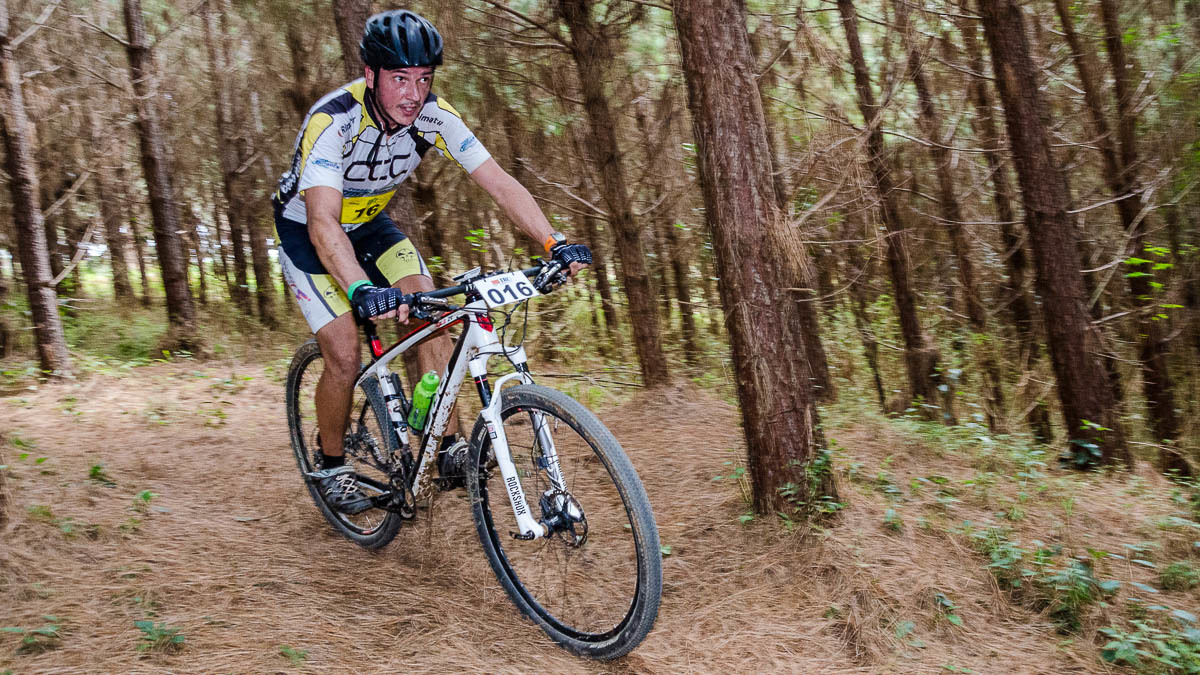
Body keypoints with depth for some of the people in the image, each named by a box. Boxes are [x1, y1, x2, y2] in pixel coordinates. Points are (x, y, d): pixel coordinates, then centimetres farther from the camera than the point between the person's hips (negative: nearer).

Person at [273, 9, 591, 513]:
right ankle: (331, 466, 11)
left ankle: (450, 448, -6)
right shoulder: (332, 122, -35)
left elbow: (498, 183, -22)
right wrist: (362, 290, -63)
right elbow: (322, 222, -46)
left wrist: (555, 243, -35)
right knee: (345, 354, -14)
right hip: (306, 232, -4)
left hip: (368, 223, 5)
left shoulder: (434, 116, -21)